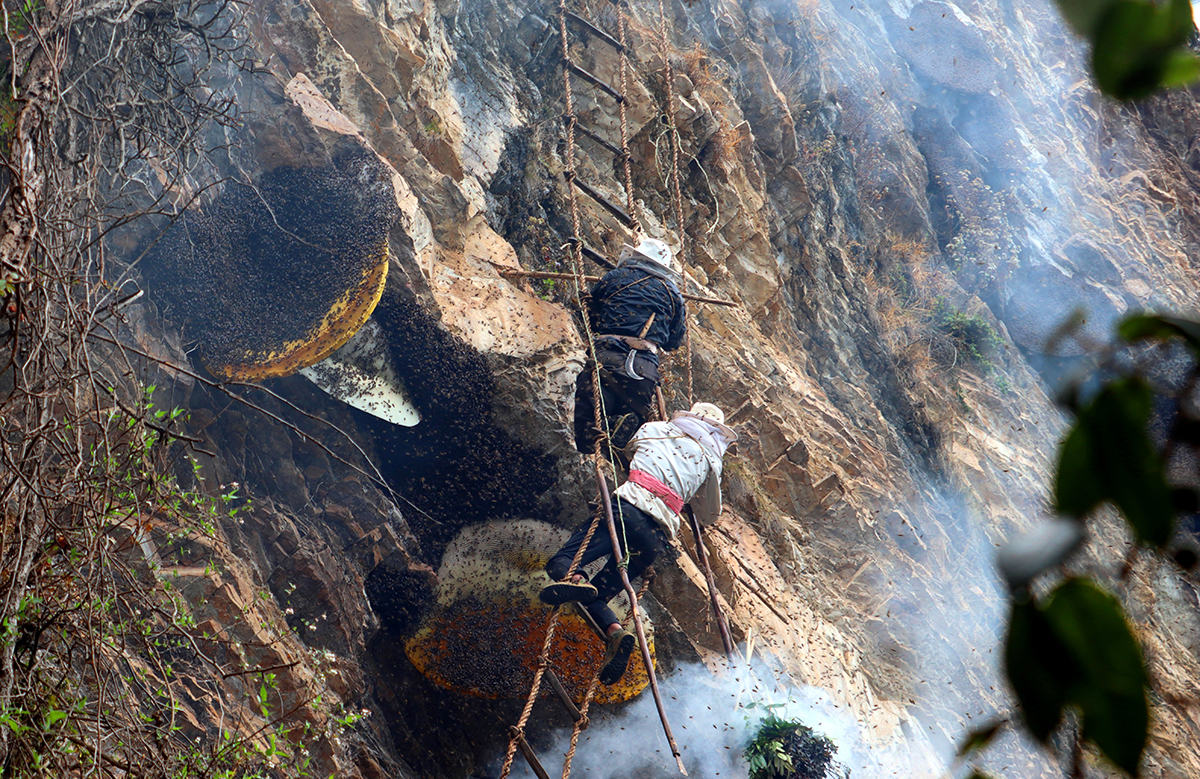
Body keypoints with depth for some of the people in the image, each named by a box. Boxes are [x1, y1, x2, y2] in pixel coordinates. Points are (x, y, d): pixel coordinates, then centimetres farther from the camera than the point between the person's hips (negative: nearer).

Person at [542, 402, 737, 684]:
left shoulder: (653, 429, 22)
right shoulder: (711, 461, 22)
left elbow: (628, 450, 44)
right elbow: (709, 516, 31)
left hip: (629, 506, -2)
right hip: (659, 534, 3)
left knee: (561, 562, -4)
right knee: (597, 595, 8)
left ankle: (573, 580, -37)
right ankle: (614, 629, -22)